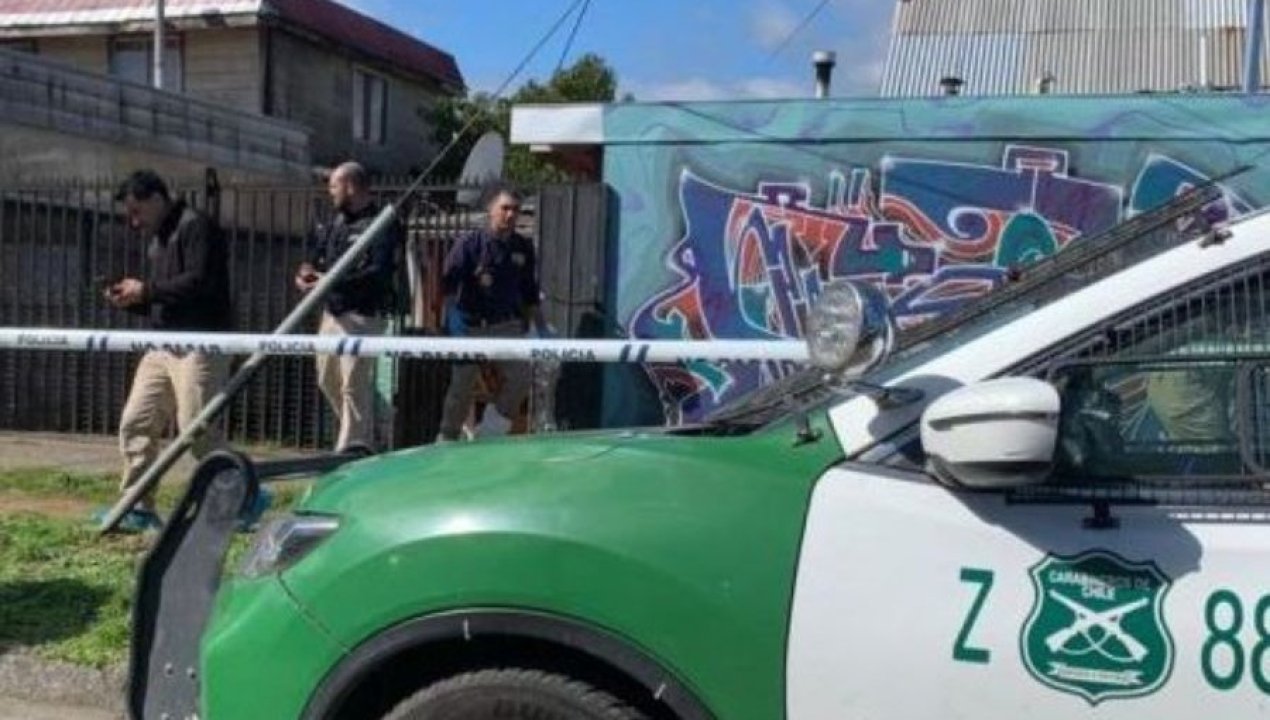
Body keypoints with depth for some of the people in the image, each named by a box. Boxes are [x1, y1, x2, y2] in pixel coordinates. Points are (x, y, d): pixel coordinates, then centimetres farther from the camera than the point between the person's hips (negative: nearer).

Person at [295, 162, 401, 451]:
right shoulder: (335, 222, 14)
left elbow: (378, 273, -23)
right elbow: (315, 253, 21)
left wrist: (333, 282, -28)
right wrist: (306, 271, -3)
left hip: (362, 316, -9)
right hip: (332, 313, 9)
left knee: (354, 387, -6)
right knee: (328, 379, 17)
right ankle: (362, 438, 32)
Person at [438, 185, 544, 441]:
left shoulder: (523, 247, 6)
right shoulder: (470, 243, -6)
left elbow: (530, 293, 15)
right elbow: (448, 284, -10)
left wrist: (540, 327, 11)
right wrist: (452, 315, -23)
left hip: (507, 326, 3)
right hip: (471, 324, -3)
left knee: (520, 377, -10)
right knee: (461, 385, 5)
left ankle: (489, 434, 6)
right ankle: (447, 440, 19)